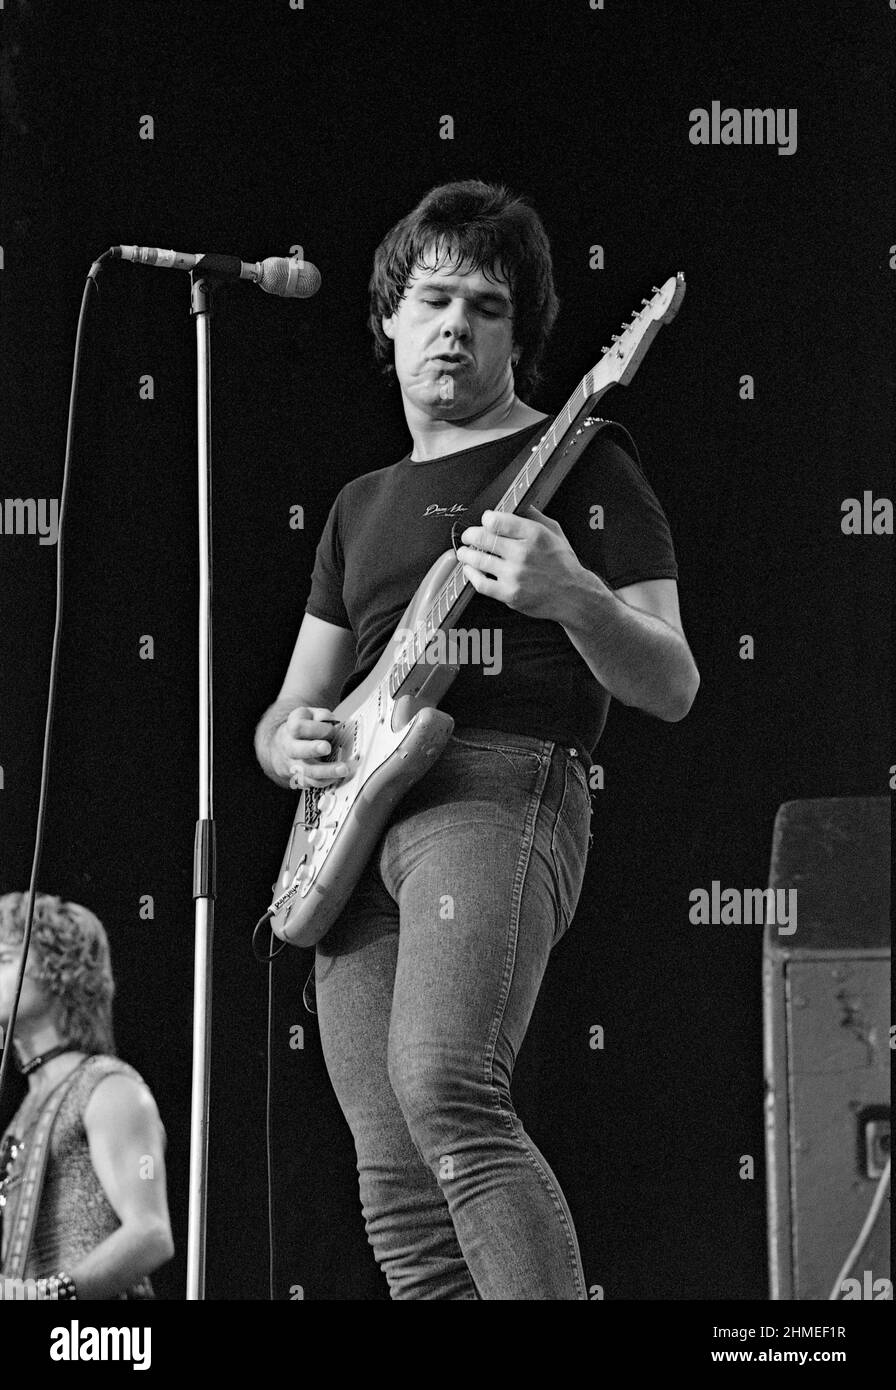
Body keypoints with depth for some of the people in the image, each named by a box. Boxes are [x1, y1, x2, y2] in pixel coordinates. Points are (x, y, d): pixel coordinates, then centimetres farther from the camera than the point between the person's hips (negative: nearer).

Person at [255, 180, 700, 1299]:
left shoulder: (577, 462, 10)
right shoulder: (364, 505, 28)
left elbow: (671, 689, 2)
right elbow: (289, 712, 29)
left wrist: (569, 597, -18)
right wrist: (290, 744, 3)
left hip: (502, 793, -7)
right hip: (355, 828, 7)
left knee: (445, 1091, -32)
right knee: (403, 1205, -1)